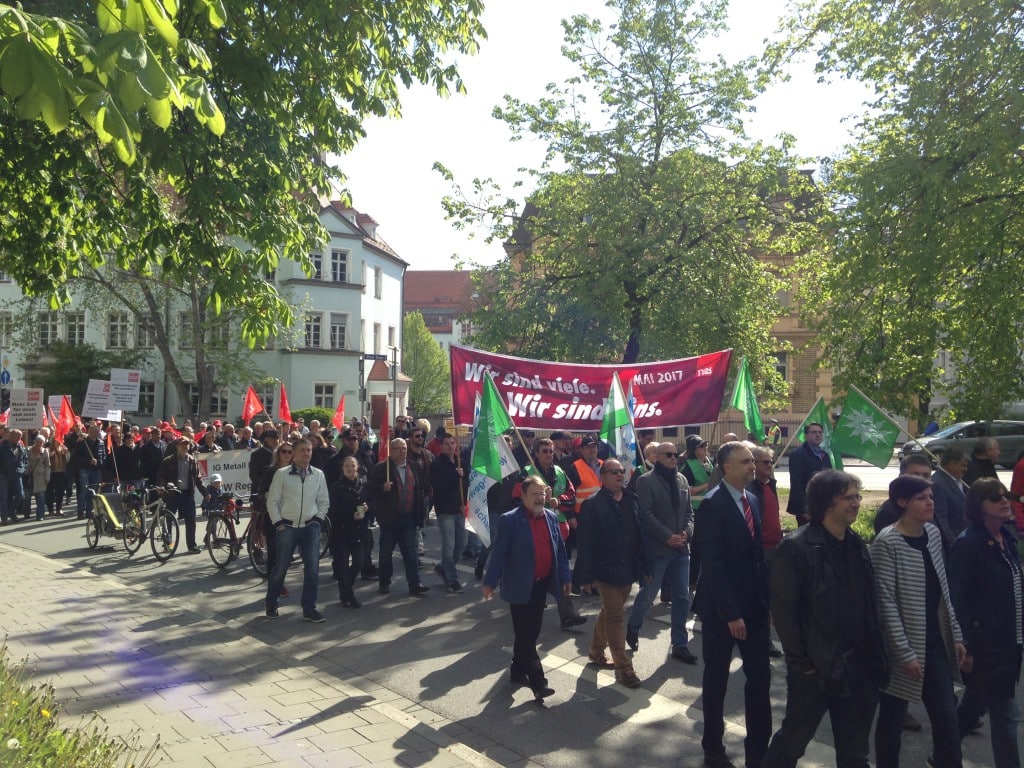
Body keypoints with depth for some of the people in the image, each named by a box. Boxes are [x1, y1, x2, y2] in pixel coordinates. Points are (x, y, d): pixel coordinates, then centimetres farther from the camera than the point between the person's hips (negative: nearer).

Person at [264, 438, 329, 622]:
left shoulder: (318, 474, 3)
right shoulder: (281, 474, -4)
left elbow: (324, 501, 10)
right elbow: (272, 501, -1)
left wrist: (318, 519, 1)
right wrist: (278, 523, -6)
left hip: (310, 527, 2)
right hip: (287, 526, -2)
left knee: (312, 569, -2)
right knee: (280, 568, 6)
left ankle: (309, 609, 8)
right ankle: (271, 605, 27)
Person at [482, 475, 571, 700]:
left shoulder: (551, 517, 6)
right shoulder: (510, 520, -13)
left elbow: (559, 550, 12)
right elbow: (499, 553, -12)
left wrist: (565, 577, 10)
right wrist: (490, 581, -12)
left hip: (541, 584, 6)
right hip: (520, 587, -6)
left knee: (531, 633, 16)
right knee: (526, 636, -2)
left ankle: (518, 672, 31)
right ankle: (537, 682, 4)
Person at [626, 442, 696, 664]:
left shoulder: (682, 480, 11)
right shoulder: (646, 481, -8)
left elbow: (689, 511, 12)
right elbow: (646, 514, -14)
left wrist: (687, 532, -6)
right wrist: (668, 537, -17)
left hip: (681, 548, 6)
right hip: (657, 549, -6)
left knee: (683, 598, 8)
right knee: (647, 595, 6)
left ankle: (679, 644, 21)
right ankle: (633, 629, 32)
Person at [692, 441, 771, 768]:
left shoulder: (751, 499, 6)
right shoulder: (713, 504, -17)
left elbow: (756, 553, 10)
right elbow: (712, 563, -20)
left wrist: (766, 599, 5)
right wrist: (730, 613, -20)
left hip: (754, 603, 6)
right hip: (723, 608, -6)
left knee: (760, 677, 8)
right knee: (717, 678, 11)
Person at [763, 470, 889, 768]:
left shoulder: (856, 545, 6)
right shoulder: (795, 547, -16)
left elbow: (869, 605, 11)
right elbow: (783, 610, -16)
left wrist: (875, 654, 6)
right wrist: (801, 662, -14)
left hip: (858, 665, 7)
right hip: (815, 666, -6)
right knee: (792, 742, 10)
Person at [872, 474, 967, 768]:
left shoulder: (933, 534, 4)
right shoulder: (887, 542, -17)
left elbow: (942, 592, 12)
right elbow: (886, 603, -18)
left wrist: (955, 634, 10)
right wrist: (905, 653, -18)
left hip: (935, 642, 6)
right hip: (902, 646, -6)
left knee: (947, 719, 11)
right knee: (892, 719, 8)